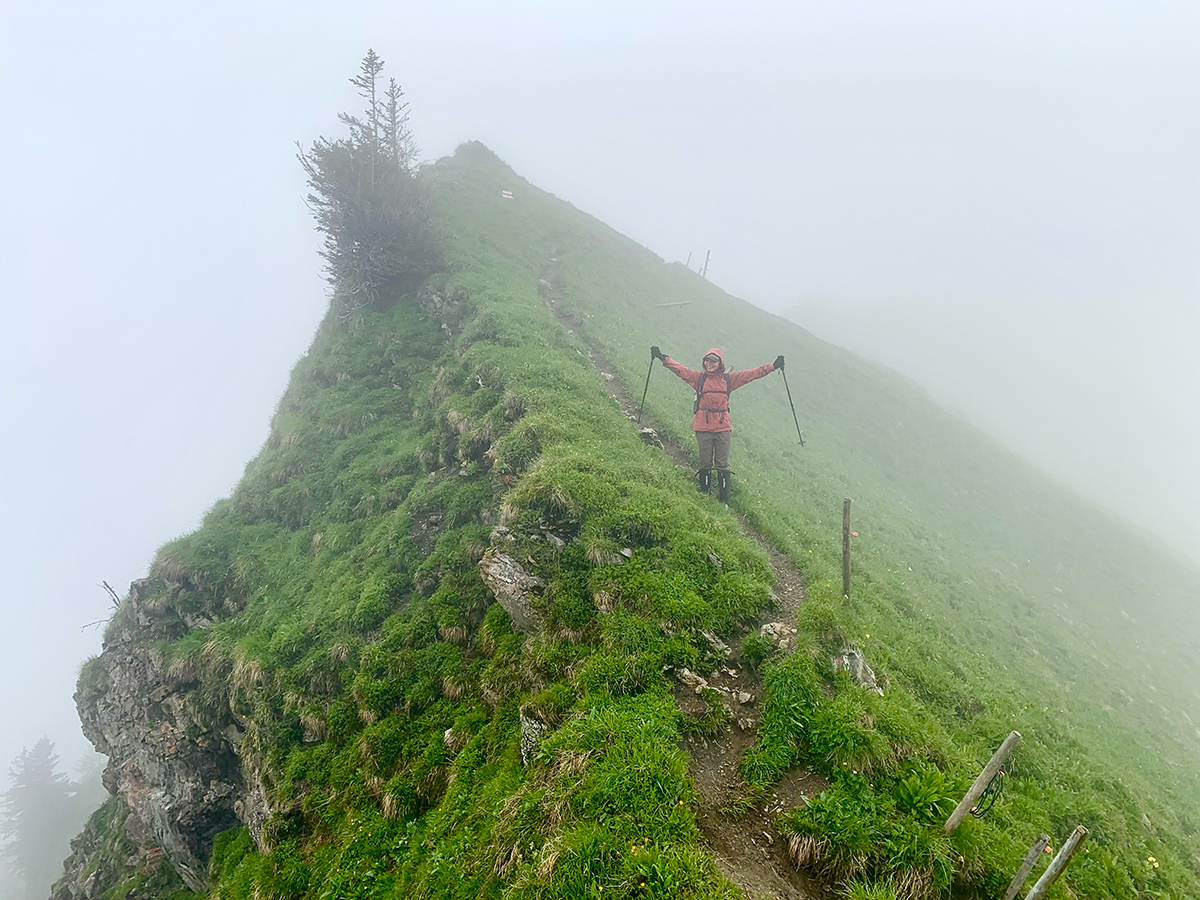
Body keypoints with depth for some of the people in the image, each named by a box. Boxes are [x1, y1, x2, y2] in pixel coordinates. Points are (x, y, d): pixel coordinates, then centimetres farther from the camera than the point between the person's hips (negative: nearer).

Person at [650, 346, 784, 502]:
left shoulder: (729, 379, 9)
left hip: (723, 426, 1)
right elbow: (679, 368, -1)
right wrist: (663, 358, -12)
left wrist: (773, 366, 4)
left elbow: (752, 373, 9)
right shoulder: (698, 378, 6)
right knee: (705, 464, 4)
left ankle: (724, 501, 8)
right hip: (703, 427, -1)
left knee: (722, 465, 2)